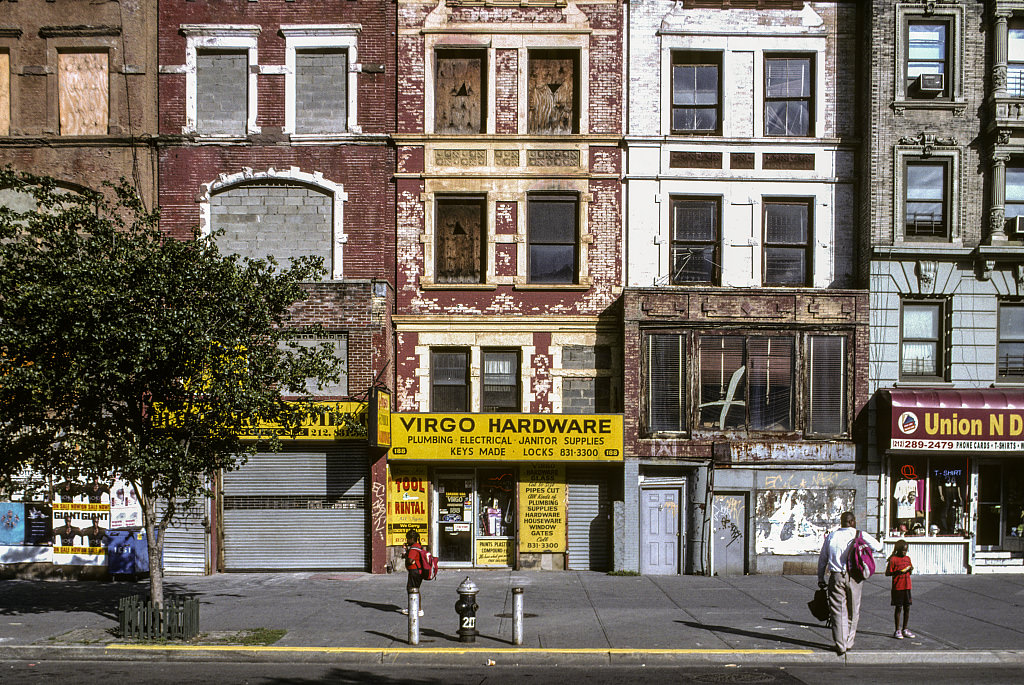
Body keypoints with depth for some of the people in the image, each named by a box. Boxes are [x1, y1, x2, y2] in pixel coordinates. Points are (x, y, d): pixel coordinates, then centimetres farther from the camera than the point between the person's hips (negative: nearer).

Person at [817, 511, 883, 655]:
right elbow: (879, 547, 8)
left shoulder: (831, 536, 8)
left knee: (838, 612, 3)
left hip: (836, 577, 1)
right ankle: (849, 643, 20)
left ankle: (840, 645, -2)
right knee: (853, 611, 13)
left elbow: (822, 559, 10)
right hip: (854, 577, -1)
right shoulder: (860, 535, -1)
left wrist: (821, 579, 17)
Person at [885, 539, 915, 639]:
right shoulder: (893, 559, -8)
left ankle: (905, 630, 18)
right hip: (897, 587, -6)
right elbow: (887, 573, -9)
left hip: (907, 587, 6)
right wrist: (897, 572, -24)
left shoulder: (908, 558, 11)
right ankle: (897, 631, 7)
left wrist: (911, 569, -2)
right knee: (898, 608, -1)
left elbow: (909, 573, 20)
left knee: (907, 608, 7)